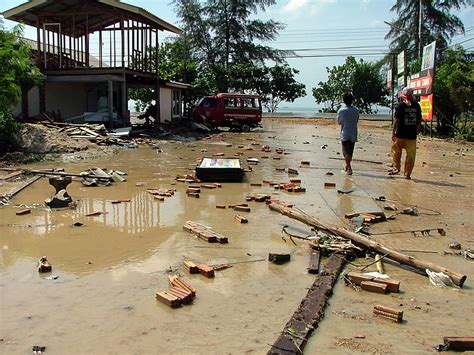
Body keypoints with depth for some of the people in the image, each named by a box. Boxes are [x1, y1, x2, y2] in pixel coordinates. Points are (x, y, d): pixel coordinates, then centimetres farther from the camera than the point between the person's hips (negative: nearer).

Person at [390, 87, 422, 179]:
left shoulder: (401, 105, -6)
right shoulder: (417, 105, 5)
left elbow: (397, 120, -9)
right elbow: (419, 121, 8)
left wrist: (393, 132, -3)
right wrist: (416, 132, 16)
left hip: (400, 134, -3)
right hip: (412, 135, 3)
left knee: (396, 151, 17)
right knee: (410, 155, 8)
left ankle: (396, 168, 17)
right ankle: (407, 174, 11)